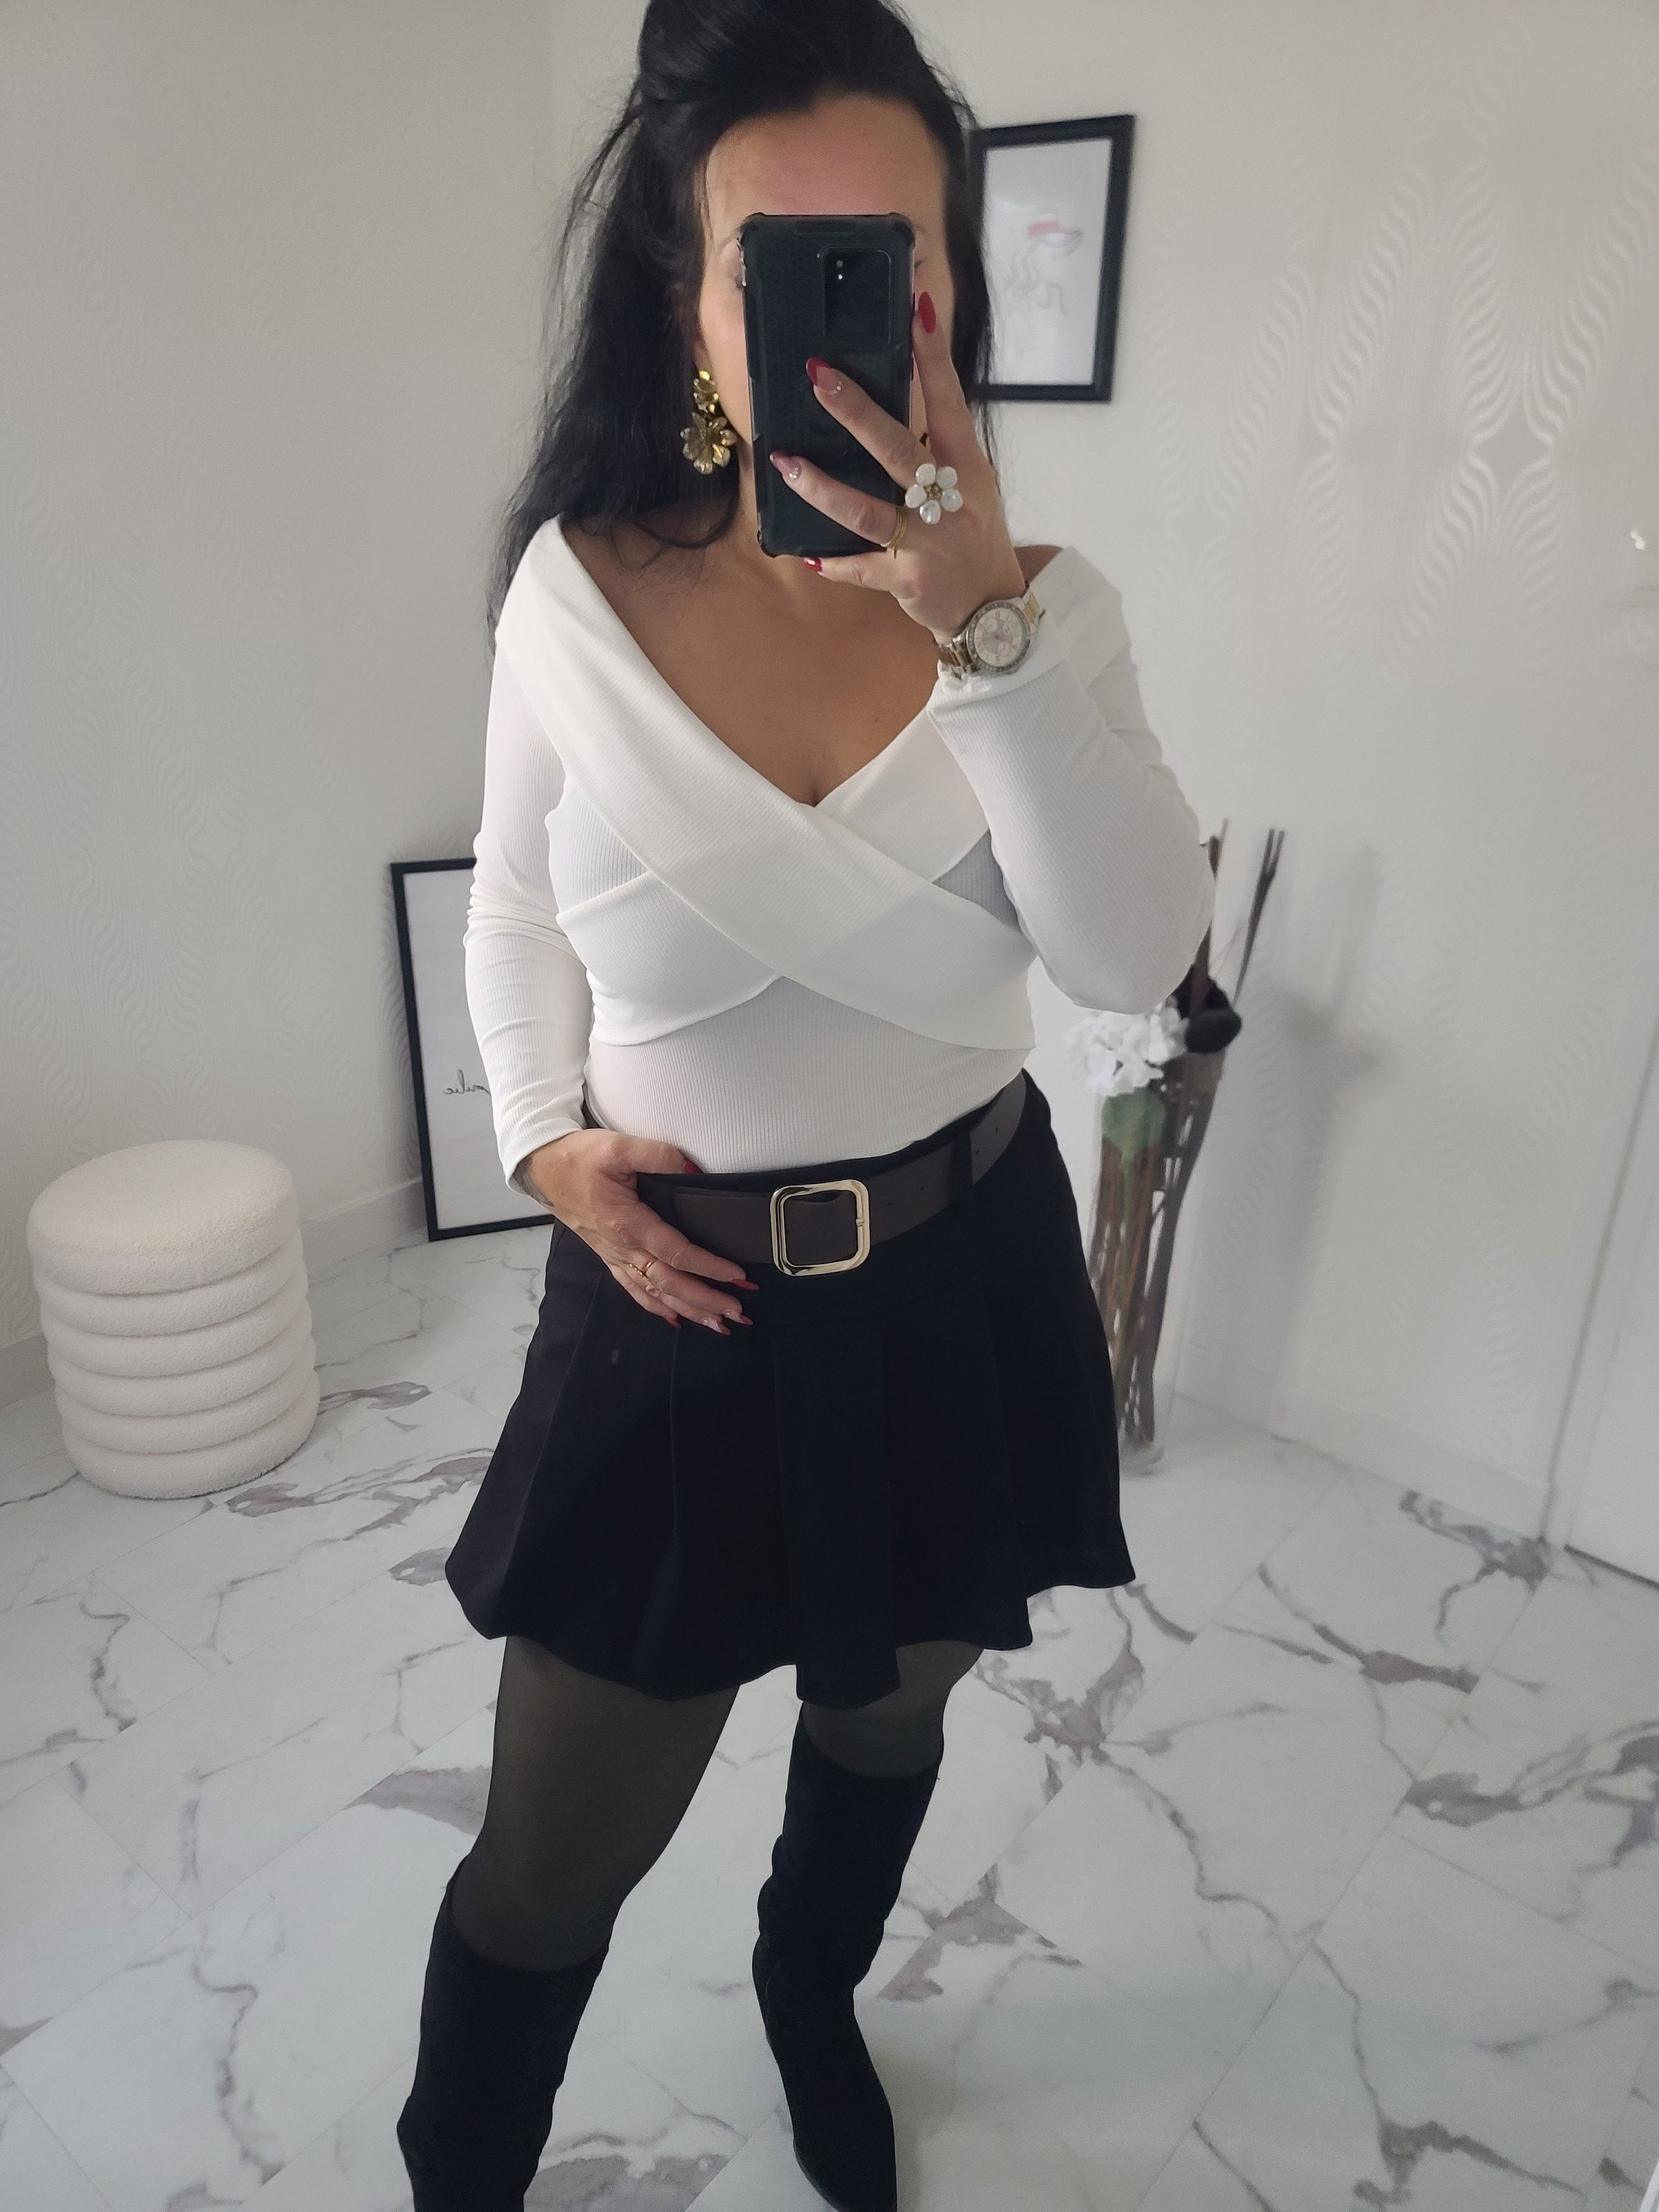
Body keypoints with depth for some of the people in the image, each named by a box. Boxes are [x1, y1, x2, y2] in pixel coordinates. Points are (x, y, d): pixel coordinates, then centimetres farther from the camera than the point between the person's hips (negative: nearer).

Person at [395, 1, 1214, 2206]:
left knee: (886, 1715, 26)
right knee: (556, 1855, 11)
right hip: (676, 1292, -1)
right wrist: (545, 1137, -8)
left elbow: (1140, 955, -22)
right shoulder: (578, 586, -9)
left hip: (963, 1281, 2)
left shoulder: (1043, 602, -8)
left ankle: (811, 2000, 61)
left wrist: (986, 623, -31)